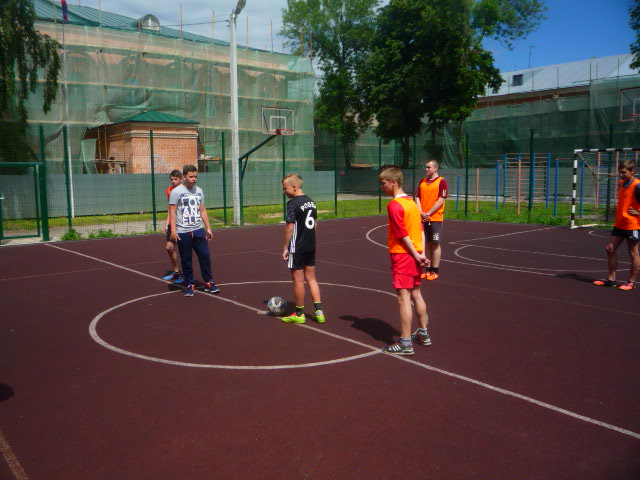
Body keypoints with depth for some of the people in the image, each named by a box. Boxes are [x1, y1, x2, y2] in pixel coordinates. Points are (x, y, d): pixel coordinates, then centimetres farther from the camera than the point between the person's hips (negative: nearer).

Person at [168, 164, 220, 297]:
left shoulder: (199, 191, 12)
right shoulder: (176, 192, -4)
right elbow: (172, 212, -8)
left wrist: (208, 228, 13)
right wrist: (173, 230, -16)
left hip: (199, 230, 4)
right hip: (183, 232, -4)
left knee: (205, 256, 1)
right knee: (186, 259, 2)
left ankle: (208, 283, 13)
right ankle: (190, 285, 14)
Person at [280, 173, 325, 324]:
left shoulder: (293, 203, -15)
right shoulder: (311, 201, 9)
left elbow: (290, 227, -18)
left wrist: (285, 247, -11)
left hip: (297, 248, -7)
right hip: (311, 247, 7)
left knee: (298, 280, 4)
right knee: (311, 278, 14)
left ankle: (299, 314, 15)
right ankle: (318, 311, 11)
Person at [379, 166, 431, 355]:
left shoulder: (394, 205, -15)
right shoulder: (411, 202, 11)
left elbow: (403, 235, -17)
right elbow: (421, 230, 9)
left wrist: (416, 255, -11)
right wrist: (421, 254, 4)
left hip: (402, 255, -9)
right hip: (416, 256, 9)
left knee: (403, 298, -4)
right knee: (416, 294, 19)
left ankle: (405, 344, 1)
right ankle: (423, 334, 32)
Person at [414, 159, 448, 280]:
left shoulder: (441, 182, -4)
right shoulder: (422, 182, 14)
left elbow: (441, 200, -11)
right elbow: (417, 198, 10)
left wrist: (428, 213, -14)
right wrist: (421, 213, -6)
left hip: (435, 218, -5)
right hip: (422, 218, 5)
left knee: (435, 244, -1)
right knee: (425, 244, 9)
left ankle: (434, 271, 5)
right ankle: (427, 269, 18)